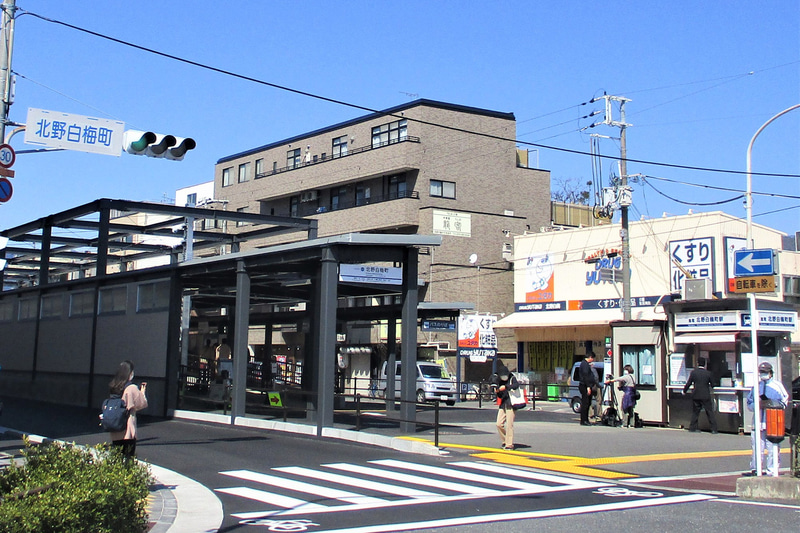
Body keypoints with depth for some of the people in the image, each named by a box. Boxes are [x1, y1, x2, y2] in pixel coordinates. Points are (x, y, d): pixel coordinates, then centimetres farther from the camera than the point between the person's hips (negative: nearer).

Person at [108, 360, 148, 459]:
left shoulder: (113, 387, 6)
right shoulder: (132, 388, -13)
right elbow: (142, 404, -2)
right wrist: (143, 392, 15)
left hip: (115, 433, 6)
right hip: (128, 432, -6)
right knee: (128, 459, -1)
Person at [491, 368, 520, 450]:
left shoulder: (512, 379, -1)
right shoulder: (499, 381, 13)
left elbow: (516, 385, -24)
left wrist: (505, 387, -30)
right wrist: (497, 391, -5)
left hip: (511, 405, -6)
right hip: (502, 405, 6)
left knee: (509, 425, -9)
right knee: (499, 424, 0)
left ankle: (509, 444, -4)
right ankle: (504, 441, 17)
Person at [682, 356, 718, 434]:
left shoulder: (693, 372, -5)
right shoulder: (708, 373, -6)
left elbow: (688, 383, -2)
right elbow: (712, 385, 3)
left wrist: (684, 391, 13)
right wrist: (711, 386, 27)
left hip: (696, 395, 1)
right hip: (706, 396, -1)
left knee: (695, 412, 12)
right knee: (710, 412, 5)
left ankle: (692, 428, 13)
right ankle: (714, 429, 3)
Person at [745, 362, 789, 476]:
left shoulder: (777, 385, 5)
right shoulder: (756, 386, 16)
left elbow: (783, 403, 1)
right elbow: (749, 403, 15)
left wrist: (770, 403, -13)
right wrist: (758, 405, -6)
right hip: (758, 422, 3)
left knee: (773, 448, -3)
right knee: (757, 448, 2)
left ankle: (772, 471, 5)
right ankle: (754, 469, 9)